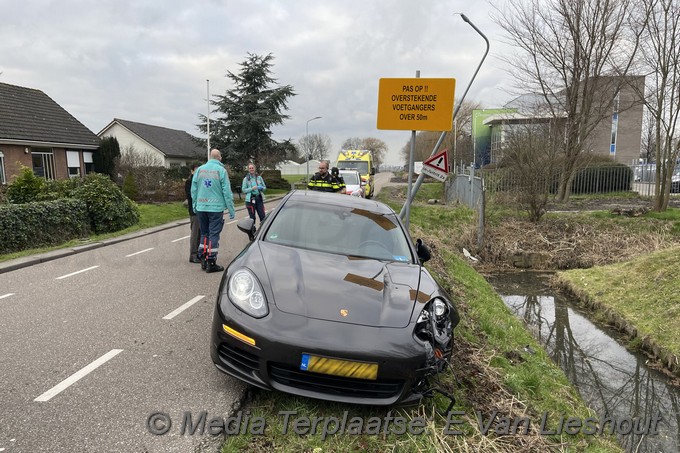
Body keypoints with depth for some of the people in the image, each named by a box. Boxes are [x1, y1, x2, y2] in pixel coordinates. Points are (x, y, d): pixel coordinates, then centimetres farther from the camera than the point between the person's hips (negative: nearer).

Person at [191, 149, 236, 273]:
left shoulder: (199, 169, 6)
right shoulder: (221, 170, -6)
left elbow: (193, 189, 8)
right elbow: (227, 192, -8)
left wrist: (195, 206, 18)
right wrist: (231, 210, -2)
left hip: (201, 207, 4)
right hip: (216, 207, -4)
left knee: (204, 233, 16)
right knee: (214, 234, 1)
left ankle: (203, 260, 18)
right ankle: (211, 263, 2)